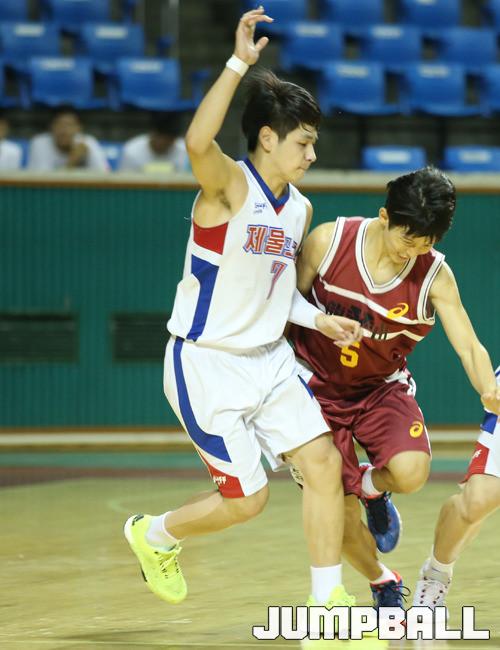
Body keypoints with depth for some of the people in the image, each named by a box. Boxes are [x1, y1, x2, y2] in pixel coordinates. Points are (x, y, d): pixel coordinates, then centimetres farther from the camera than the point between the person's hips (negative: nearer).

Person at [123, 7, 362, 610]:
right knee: (246, 497, -1)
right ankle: (153, 534, 29)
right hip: (206, 365, -7)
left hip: (268, 358, 7)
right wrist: (239, 63, -45)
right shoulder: (229, 185, -16)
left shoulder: (299, 208, 7)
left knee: (323, 462, -7)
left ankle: (326, 603, 2)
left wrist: (319, 319, 6)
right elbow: (197, 141, -40)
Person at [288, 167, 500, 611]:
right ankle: (383, 584, 27)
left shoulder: (434, 275, -16)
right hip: (317, 386, -1)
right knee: (341, 517, -5)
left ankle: (373, 487, 11)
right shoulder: (328, 242, -17)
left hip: (382, 387, 1)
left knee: (410, 473, -28)